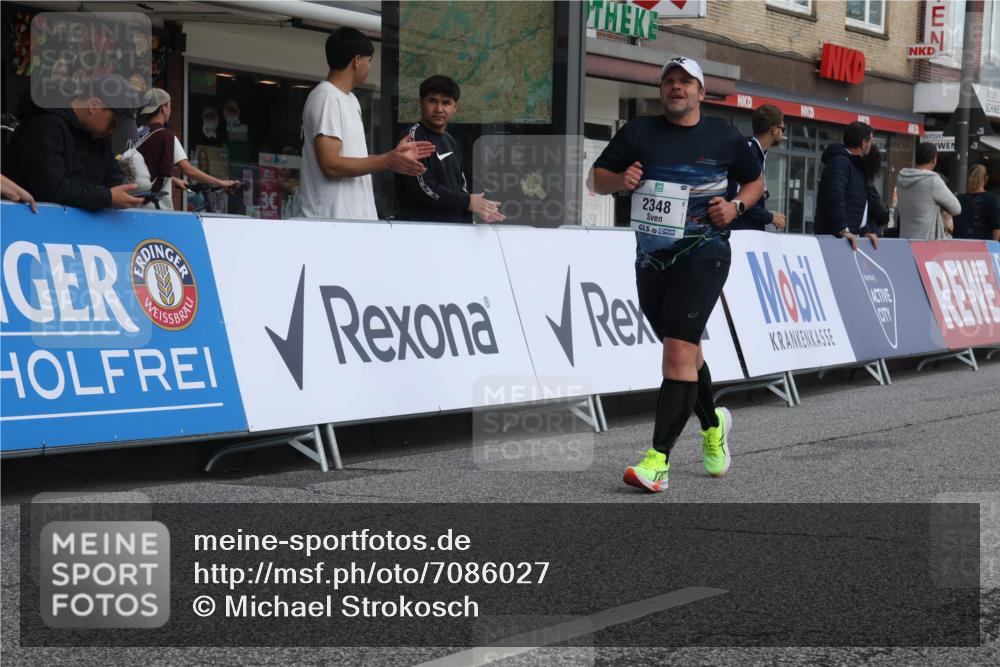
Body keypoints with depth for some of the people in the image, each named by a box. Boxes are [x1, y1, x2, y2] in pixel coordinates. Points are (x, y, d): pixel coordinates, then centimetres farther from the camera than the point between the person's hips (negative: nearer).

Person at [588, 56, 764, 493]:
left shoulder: (724, 137, 4)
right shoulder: (638, 133, 7)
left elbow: (755, 181, 18)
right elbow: (595, 180, 8)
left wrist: (736, 207, -2)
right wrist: (619, 180, -14)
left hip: (703, 255, -4)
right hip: (651, 257, 4)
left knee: (679, 348, -17)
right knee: (683, 350, 16)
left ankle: (658, 459, -22)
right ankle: (712, 424, 43)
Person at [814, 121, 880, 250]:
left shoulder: (856, 165, 21)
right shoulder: (839, 162, -11)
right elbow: (835, 199, -24)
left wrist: (866, 230, 13)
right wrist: (843, 230, -30)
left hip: (849, 235, 9)